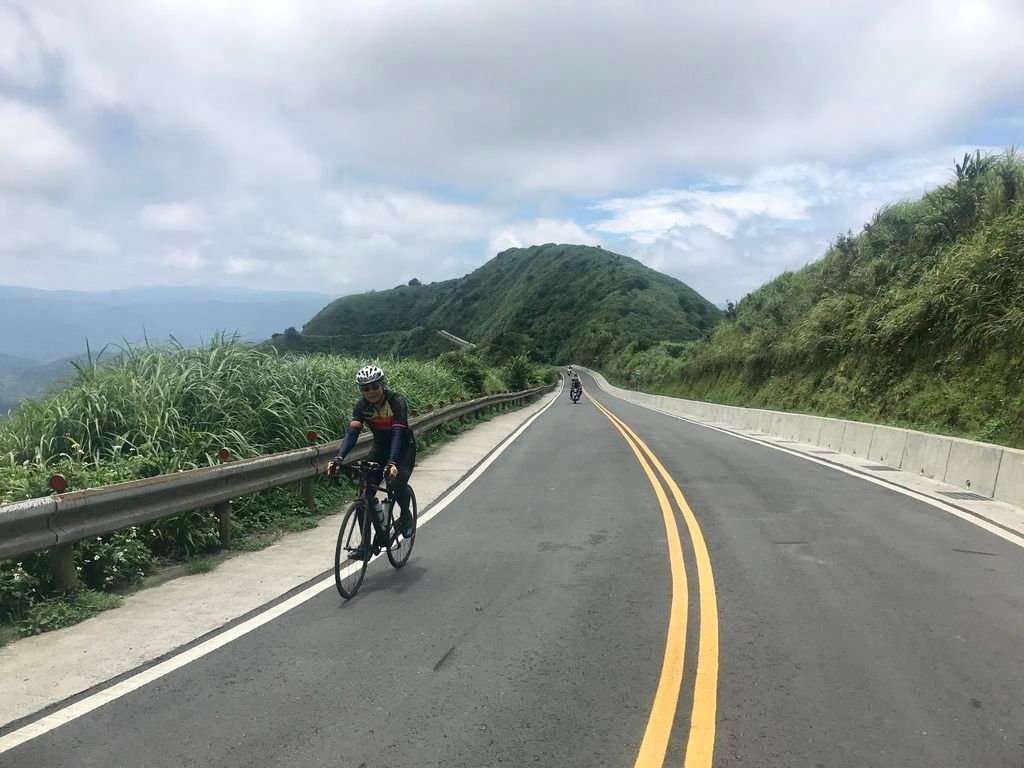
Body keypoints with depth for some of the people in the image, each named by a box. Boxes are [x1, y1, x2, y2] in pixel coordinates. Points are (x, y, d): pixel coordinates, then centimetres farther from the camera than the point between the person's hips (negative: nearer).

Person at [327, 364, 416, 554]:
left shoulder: (397, 401, -27)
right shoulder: (362, 406, -15)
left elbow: (397, 433, -38)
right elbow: (352, 432, -26)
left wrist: (392, 463, -53)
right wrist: (338, 458, -43)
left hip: (404, 447, -4)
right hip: (380, 448, 4)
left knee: (397, 482, -30)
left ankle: (405, 515, 3)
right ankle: (379, 537, 4)